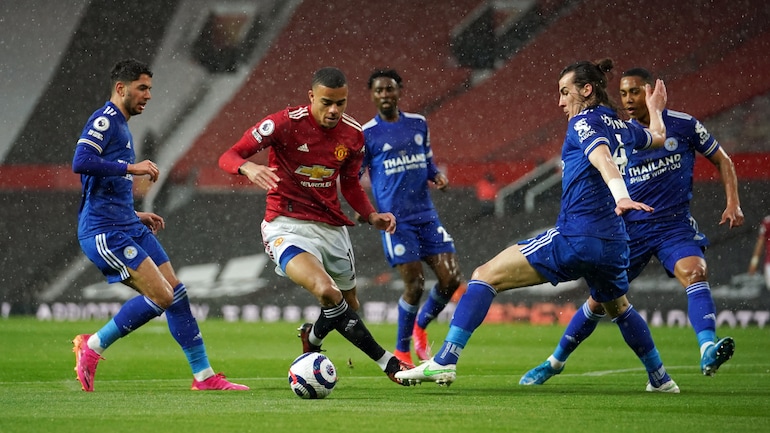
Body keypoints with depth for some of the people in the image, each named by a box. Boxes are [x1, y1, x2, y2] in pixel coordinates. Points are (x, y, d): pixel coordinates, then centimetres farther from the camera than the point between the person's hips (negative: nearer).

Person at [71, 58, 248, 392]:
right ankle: (92, 346, -1)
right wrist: (132, 167, -21)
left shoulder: (121, 126, 22)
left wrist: (136, 216, 21)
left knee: (176, 293, 5)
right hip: (104, 232, -10)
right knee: (161, 296, -15)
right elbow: (80, 163, -25)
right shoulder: (104, 120, -8)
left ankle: (204, 376, 10)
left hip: (128, 227, 10)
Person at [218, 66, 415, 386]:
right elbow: (228, 157, -12)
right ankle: (386, 362, -19)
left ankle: (313, 336, 49)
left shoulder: (353, 135, 2)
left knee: (349, 306, 13)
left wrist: (372, 215, 2)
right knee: (326, 291, -30)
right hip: (287, 225, -6)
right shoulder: (284, 123, -14)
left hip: (332, 226, 6)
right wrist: (248, 167, -35)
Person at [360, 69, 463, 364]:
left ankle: (420, 326, 24)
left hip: (426, 215, 5)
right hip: (395, 220, -5)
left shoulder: (418, 124, 11)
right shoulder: (366, 134, -1)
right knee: (415, 284, -11)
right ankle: (401, 350, 9)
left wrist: (437, 176, 0)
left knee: (451, 278, -3)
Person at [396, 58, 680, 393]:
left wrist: (621, 196, -44)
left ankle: (445, 361, -18)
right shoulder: (619, 127, 17)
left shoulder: (584, 121, -5)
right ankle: (660, 378, 44)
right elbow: (658, 137, 39)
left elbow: (602, 158, -26)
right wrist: (656, 109, 59)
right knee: (619, 308, 35)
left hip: (574, 237, -8)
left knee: (486, 276, -7)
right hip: (613, 244, 8)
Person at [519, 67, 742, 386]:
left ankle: (708, 351, -47)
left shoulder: (683, 125, -2)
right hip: (631, 227, 2)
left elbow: (721, 160, 9)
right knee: (601, 299, 5)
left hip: (675, 225, -2)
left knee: (694, 273, -31)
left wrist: (733, 202, -4)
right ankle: (555, 362, 23)